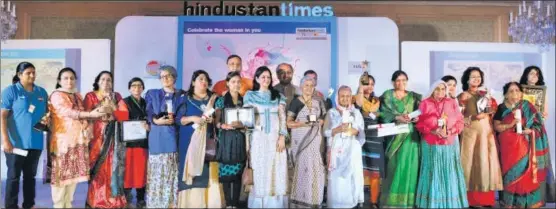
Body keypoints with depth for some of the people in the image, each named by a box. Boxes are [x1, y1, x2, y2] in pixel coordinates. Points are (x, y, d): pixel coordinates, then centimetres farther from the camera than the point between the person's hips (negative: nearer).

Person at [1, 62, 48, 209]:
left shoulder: (42, 92, 10)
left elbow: (47, 112, 21)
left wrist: (47, 118, -4)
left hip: (35, 142, 5)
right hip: (16, 142, -5)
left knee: (30, 175, 13)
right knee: (13, 176, 3)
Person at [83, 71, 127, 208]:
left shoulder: (116, 96, 13)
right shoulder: (90, 96, 6)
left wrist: (112, 107, -9)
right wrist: (100, 109, -14)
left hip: (113, 138, 2)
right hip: (97, 137, -2)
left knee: (112, 167, -2)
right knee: (97, 168, -5)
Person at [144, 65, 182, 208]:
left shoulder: (182, 95, 13)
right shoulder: (152, 94, 16)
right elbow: (148, 114, 5)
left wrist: (174, 119, -13)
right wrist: (156, 120, -14)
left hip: (175, 137, 0)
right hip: (157, 138, 0)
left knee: (173, 173, -1)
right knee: (157, 173, -2)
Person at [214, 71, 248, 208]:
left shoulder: (244, 100, 11)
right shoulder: (221, 100, 4)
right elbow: (216, 122, 1)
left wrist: (241, 124, -9)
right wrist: (225, 125, -18)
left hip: (240, 140, 2)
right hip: (226, 140, -2)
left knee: (238, 173, 1)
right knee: (226, 173, -3)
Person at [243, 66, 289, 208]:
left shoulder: (278, 96, 12)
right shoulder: (250, 96, 7)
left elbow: (283, 118, 7)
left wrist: (282, 137, -5)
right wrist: (247, 142, -4)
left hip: (275, 138, 2)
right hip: (258, 138, -2)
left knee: (276, 172, 0)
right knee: (259, 172, -1)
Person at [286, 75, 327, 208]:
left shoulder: (319, 101, 10)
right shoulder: (296, 102, -3)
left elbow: (324, 118, 17)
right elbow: (289, 123, -5)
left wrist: (320, 122, -4)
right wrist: (303, 123, -18)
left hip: (315, 139, 4)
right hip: (301, 139, -3)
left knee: (316, 168, 0)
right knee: (303, 168, -4)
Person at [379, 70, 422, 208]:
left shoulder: (413, 97, 14)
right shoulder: (387, 96, 6)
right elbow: (384, 114, -5)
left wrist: (417, 118, -14)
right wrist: (398, 118, -19)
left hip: (411, 136, 2)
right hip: (395, 136, -2)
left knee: (410, 166, 0)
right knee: (395, 166, -3)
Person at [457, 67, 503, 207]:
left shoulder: (484, 94, 16)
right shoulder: (463, 96, 1)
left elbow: (493, 112, 15)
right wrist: (474, 117, -17)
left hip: (487, 131, 5)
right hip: (471, 132, -5)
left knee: (486, 161, 2)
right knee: (473, 161, -7)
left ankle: (486, 199, 7)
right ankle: (472, 199, -3)